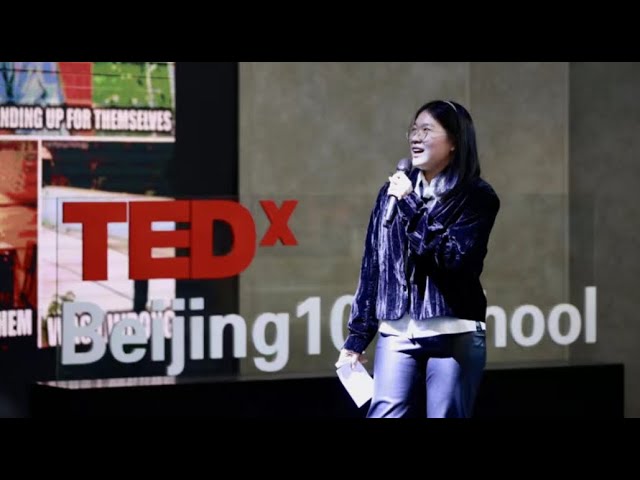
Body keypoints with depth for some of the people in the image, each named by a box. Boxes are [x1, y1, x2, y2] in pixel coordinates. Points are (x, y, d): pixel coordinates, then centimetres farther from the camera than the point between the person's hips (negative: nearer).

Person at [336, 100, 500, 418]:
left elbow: (454, 256, -14)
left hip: (454, 337, -3)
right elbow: (372, 267, 13)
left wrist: (409, 205, -12)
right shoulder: (393, 191, 10)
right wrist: (356, 337, 11)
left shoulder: (477, 197, 0)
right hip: (397, 335, 3)